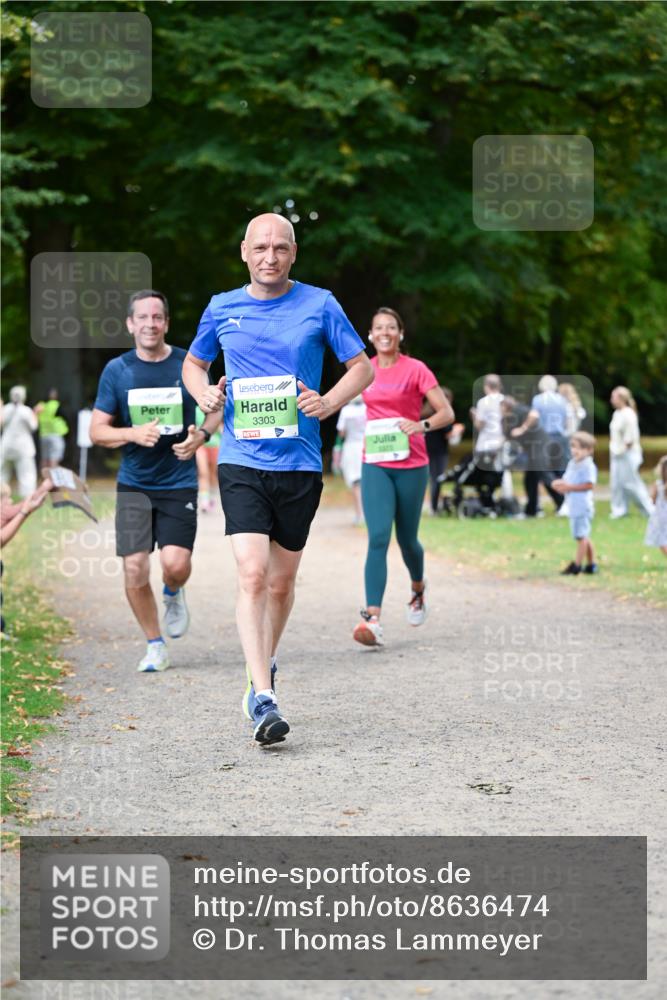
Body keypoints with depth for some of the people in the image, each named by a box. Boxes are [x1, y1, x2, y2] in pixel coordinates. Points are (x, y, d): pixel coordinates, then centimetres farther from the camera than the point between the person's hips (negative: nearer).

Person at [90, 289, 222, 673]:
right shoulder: (117, 370, 0)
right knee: (135, 569, -6)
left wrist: (202, 434, -8)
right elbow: (97, 430, 1)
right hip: (134, 484, 1)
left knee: (175, 563, -15)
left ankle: (173, 595, 23)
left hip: (179, 483, -1)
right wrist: (134, 433, -17)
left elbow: (218, 408, 12)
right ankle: (155, 646, 14)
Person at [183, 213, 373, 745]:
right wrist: (204, 392, -2)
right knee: (252, 574, -15)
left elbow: (363, 367, 6)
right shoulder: (222, 308, 5)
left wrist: (329, 402, -12)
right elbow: (193, 363, 21)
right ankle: (263, 697, -18)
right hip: (241, 461, 0)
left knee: (281, 581, 11)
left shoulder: (319, 304, 1)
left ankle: (265, 667, 37)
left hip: (299, 463, 1)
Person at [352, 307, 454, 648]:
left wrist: (422, 425, -23)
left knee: (406, 539, 10)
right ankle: (372, 620, -22)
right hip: (375, 466, 2)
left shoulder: (415, 369, -5)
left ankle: (418, 589, 43)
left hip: (411, 466, -2)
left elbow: (447, 413, -8)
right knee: (378, 537, -14)